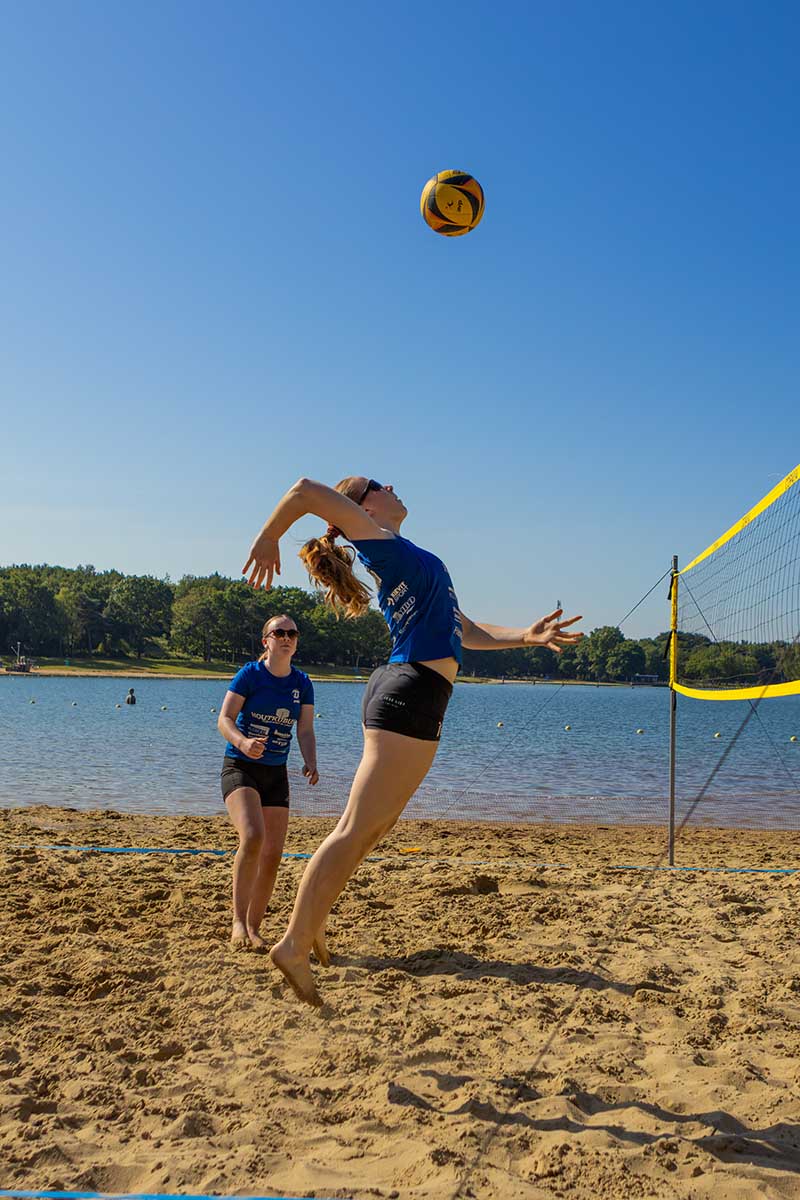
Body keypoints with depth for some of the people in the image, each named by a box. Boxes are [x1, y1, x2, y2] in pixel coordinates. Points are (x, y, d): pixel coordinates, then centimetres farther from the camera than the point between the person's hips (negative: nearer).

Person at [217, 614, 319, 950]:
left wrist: (311, 764, -16)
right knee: (253, 837, -27)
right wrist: (242, 742, -31)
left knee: (273, 854, 2)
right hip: (239, 767, -5)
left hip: (276, 774, 5)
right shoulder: (250, 674, -7)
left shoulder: (302, 683, 4)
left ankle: (253, 929, 15)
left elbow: (306, 732, 3)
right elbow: (224, 719, -11)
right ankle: (238, 923, -19)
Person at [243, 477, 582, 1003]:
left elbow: (467, 632, 28)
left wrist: (528, 635, 17)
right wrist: (268, 540, 3)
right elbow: (306, 489, -10)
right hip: (413, 691, -10)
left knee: (370, 828, 16)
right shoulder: (377, 539, 0)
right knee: (357, 830, -9)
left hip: (401, 689, 10)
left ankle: (313, 920, 26)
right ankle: (295, 945, -6)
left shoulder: (406, 560, 26)